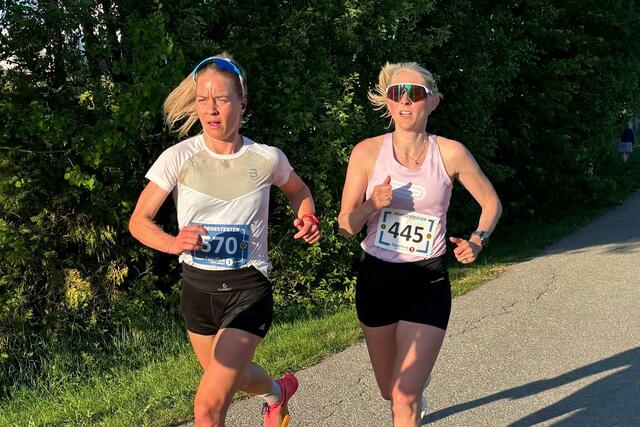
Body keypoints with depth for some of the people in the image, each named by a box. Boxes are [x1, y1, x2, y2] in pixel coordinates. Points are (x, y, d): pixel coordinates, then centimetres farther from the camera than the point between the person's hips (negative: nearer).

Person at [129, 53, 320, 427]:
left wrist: (308, 219, -8)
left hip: (248, 289, -3)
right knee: (229, 376, 27)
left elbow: (299, 190, 13)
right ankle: (277, 392, 61)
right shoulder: (178, 158, -11)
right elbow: (139, 221, -8)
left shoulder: (267, 158, -9)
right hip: (197, 287, 3)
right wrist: (172, 243, -29)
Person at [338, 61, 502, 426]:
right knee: (390, 390, 20)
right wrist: (371, 206, -23)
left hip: (427, 281, -2)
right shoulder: (368, 152, -7)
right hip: (376, 277, 2)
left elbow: (491, 202, 7)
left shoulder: (450, 153, -8)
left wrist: (478, 241, -9)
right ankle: (418, 381, 57)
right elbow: (346, 227, -4)